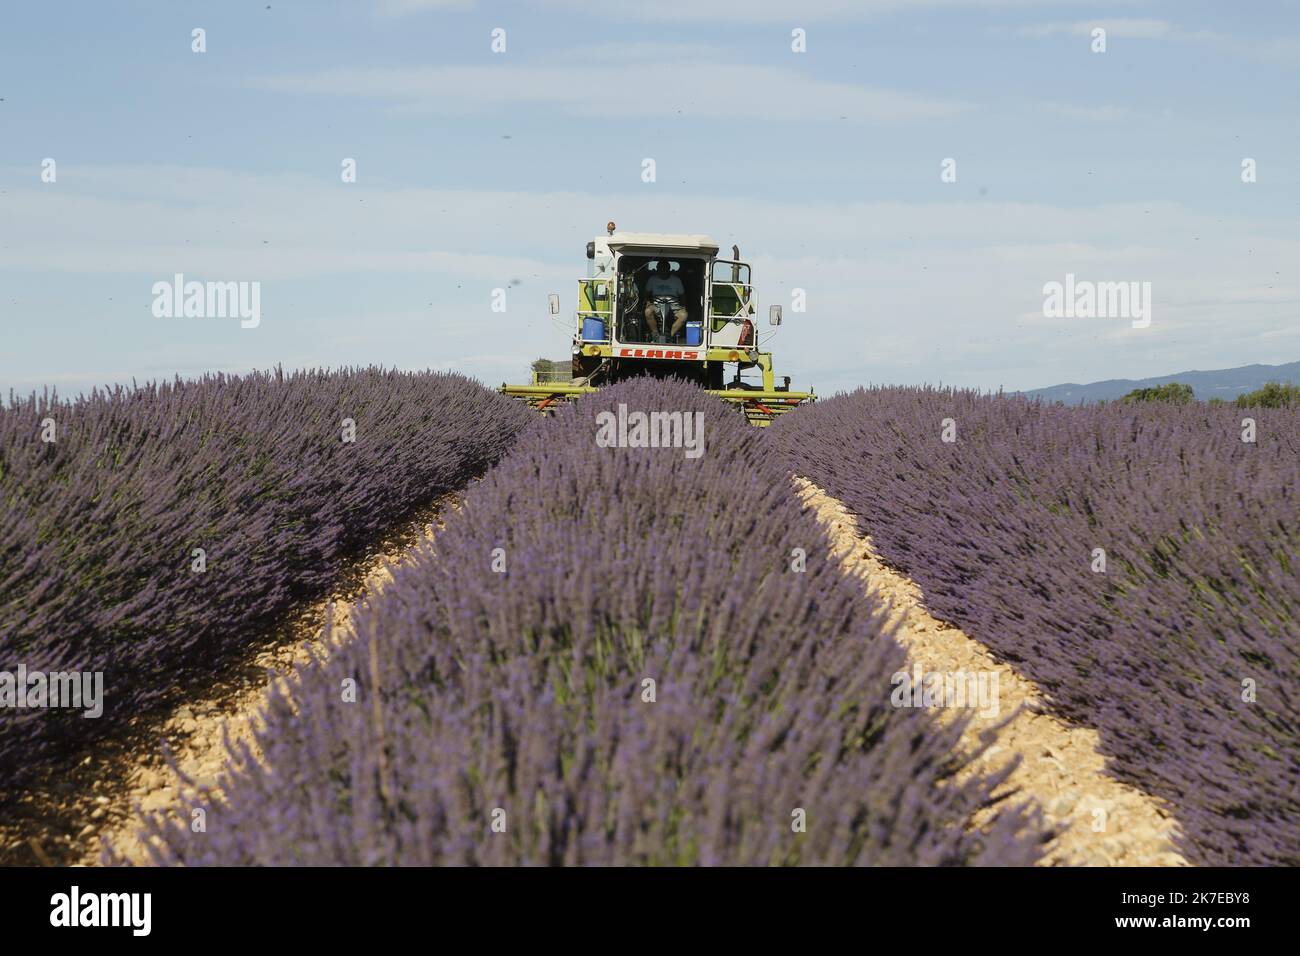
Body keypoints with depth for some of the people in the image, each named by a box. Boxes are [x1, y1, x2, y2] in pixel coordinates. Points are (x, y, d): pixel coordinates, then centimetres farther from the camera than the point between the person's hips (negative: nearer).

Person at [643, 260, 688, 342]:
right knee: (648, 311, -36)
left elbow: (682, 294, 14)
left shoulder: (676, 280, 11)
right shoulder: (652, 279, 13)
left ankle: (671, 335, -20)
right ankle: (655, 334, -17)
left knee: (683, 315, -33)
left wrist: (683, 305, -3)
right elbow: (647, 293, 17)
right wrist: (647, 301, -4)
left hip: (673, 304, 0)